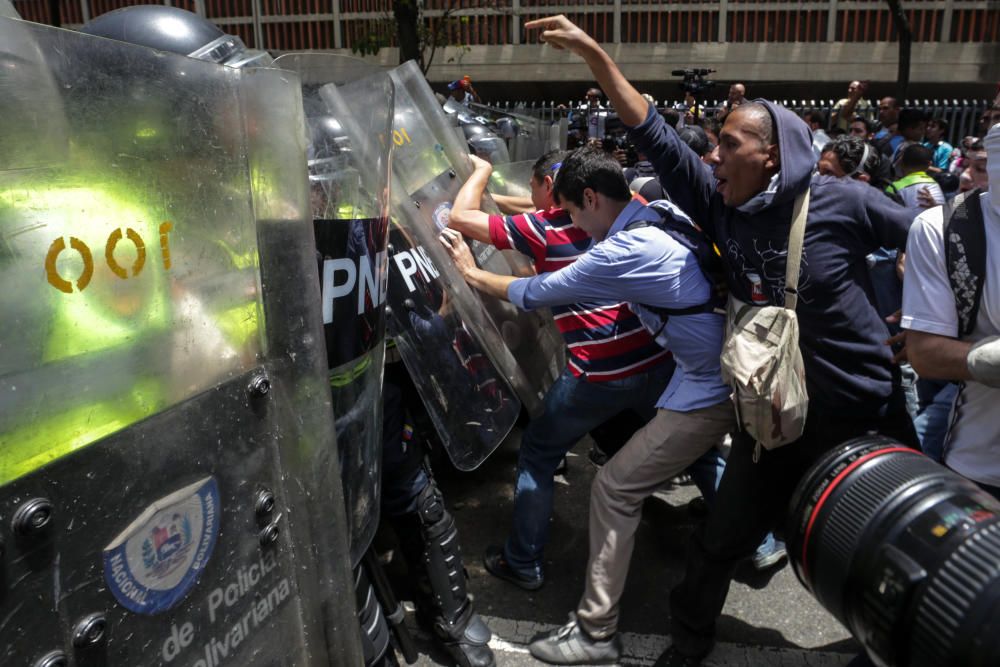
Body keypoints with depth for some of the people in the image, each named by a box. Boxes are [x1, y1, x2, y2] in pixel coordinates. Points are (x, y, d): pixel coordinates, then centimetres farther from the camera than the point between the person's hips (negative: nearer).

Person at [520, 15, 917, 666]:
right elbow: (655, 135, -9)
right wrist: (593, 52, -10)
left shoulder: (842, 202, -16)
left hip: (864, 414, -3)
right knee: (720, 543, 11)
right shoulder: (721, 207, -7)